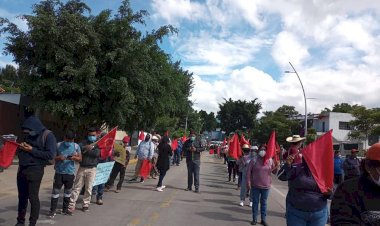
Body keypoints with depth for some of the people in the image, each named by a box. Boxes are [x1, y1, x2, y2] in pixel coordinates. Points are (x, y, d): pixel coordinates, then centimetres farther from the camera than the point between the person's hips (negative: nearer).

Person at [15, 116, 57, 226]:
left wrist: (32, 150, -17)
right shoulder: (28, 135, 11)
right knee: (22, 197, 13)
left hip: (35, 170, -6)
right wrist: (21, 148, -3)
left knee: (33, 197, -1)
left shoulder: (48, 135, -10)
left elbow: (50, 155, -17)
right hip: (22, 169, 7)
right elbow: (21, 152, 20)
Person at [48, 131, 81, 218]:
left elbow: (80, 159, 2)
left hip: (70, 173, 2)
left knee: (68, 192, 12)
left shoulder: (76, 146, 0)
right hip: (59, 172, -2)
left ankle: (65, 209, 25)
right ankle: (52, 210, 8)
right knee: (55, 191, -1)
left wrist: (74, 158, -19)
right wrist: (58, 158, -20)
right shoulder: (58, 145, -4)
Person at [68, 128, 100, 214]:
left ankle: (85, 205, 19)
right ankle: (71, 206, 8)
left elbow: (97, 153, -14)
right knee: (77, 187, 3)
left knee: (88, 188, 5)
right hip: (82, 168, 1)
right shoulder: (83, 142, 6)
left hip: (92, 169, -1)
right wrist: (86, 147, -31)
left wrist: (86, 150, -16)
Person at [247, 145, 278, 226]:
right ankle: (254, 219, 21)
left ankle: (263, 219, 24)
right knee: (255, 202, 10)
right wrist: (248, 181, -10)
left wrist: (276, 166, -14)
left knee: (264, 203, 13)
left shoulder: (270, 161, -1)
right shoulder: (254, 160, -8)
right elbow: (249, 171, -5)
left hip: (266, 186, 2)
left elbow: (274, 172, 5)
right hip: (255, 186, -1)